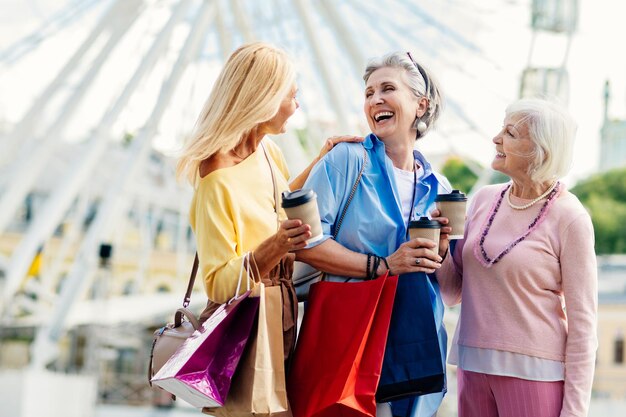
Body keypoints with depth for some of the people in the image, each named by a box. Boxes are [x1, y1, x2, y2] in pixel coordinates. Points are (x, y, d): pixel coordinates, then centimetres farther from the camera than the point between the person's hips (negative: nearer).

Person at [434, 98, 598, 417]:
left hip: (534, 372, -5)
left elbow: (582, 323, -8)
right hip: (473, 366, 5)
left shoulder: (569, 219, -10)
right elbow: (453, 293, 12)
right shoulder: (485, 199, 5)